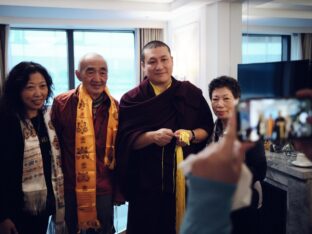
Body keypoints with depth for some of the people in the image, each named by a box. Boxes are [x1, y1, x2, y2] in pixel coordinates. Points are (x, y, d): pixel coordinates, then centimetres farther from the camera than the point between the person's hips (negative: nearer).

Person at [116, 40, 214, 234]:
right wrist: (152, 136, -22)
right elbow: (125, 140, -6)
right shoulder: (132, 99, -2)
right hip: (147, 182, -2)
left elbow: (208, 129, 7)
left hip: (186, 179, 2)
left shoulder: (192, 93, 4)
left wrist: (191, 135, -14)